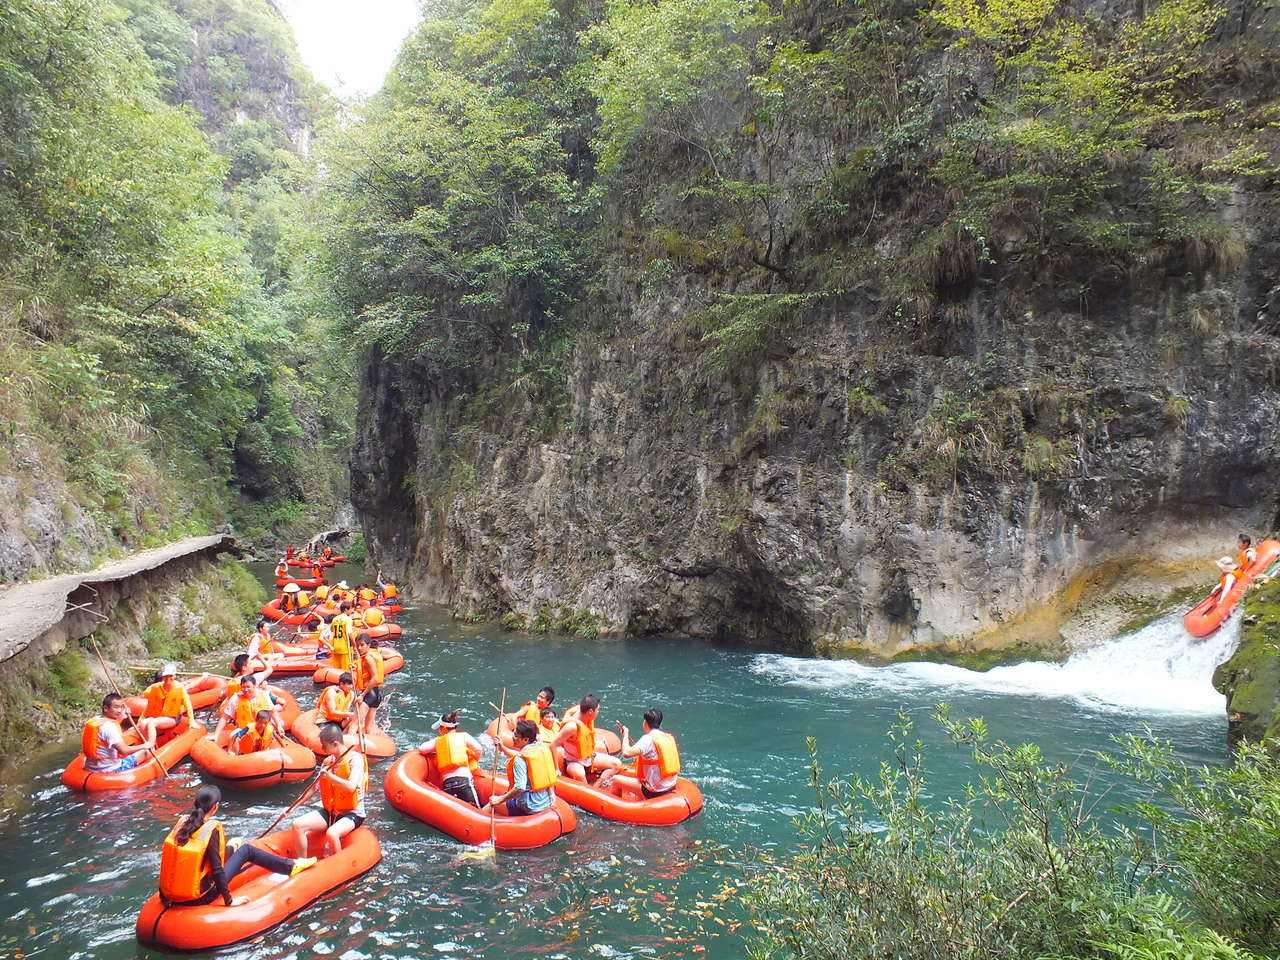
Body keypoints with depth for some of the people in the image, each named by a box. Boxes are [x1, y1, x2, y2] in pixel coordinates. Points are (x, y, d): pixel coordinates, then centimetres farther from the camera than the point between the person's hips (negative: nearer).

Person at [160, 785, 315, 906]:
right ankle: (291, 866, 17)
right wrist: (229, 900, -10)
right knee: (247, 850, 5)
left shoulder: (183, 820, -4)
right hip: (199, 897, -6)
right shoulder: (211, 829, -21)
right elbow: (216, 869, -20)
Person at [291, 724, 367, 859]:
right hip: (330, 811, 7)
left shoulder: (355, 758, -14)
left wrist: (330, 776, -26)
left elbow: (351, 787, -28)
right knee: (298, 825, -10)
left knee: (331, 833, -34)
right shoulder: (327, 761, 8)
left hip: (352, 813, -7)